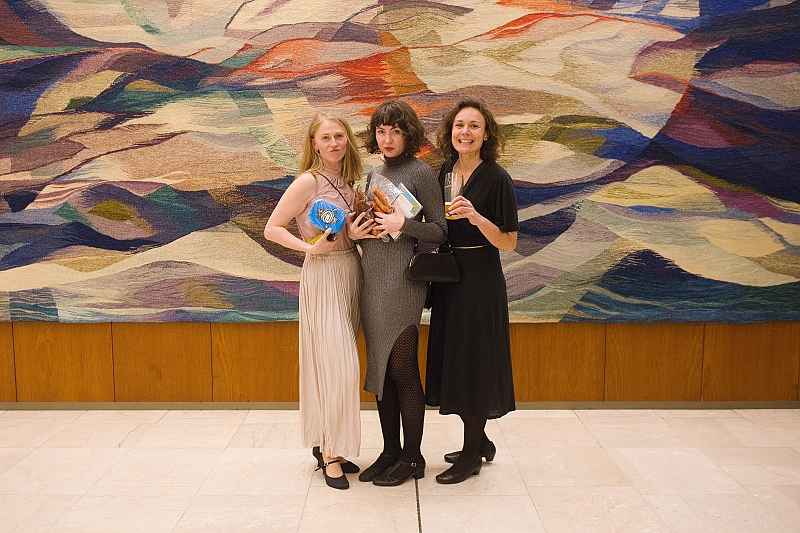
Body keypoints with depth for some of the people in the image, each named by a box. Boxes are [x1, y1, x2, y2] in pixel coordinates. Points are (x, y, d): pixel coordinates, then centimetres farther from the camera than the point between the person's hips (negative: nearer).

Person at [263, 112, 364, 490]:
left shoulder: (348, 181, 11)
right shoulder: (308, 182, -9)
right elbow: (272, 229, -9)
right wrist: (310, 247, -18)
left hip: (351, 274, 7)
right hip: (323, 277, -7)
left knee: (339, 363, 11)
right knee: (336, 363, -8)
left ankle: (325, 443, 24)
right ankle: (330, 452, 5)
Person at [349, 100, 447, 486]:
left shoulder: (420, 172, -5)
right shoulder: (375, 174, 15)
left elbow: (439, 231, -7)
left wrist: (404, 224, -22)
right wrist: (355, 232, 1)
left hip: (403, 281, -7)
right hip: (372, 280, 7)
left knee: (402, 369, -1)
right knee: (380, 369, 11)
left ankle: (412, 457, 13)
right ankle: (390, 451, 23)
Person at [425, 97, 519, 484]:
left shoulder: (496, 178, -13)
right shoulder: (446, 171, 7)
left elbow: (509, 243, -14)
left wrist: (477, 218, -28)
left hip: (480, 280, -7)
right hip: (448, 276, 7)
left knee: (473, 359, 1)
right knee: (454, 358, 14)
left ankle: (471, 454, 18)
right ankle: (480, 441, 33)